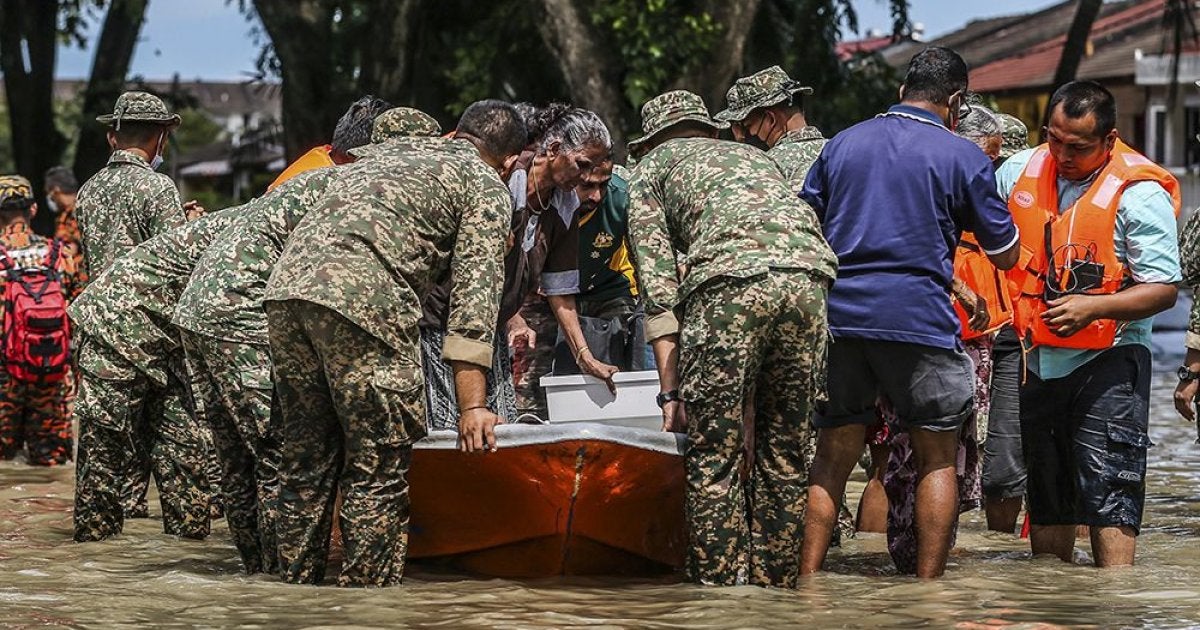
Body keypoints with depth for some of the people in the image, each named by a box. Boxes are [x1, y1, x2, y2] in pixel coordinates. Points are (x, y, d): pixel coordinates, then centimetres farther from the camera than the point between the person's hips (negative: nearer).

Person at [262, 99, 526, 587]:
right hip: (363, 299, -7)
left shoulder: (384, 161, 36)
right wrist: (471, 405, -1)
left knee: (307, 458, 16)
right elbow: (473, 294, 3)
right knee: (378, 469, 1)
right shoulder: (487, 188, 14)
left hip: (286, 288, 7)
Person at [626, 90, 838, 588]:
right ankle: (776, 583, 14)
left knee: (714, 456, 0)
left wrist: (671, 392, 12)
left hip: (730, 279, -4)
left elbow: (657, 284, 14)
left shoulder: (654, 165, 25)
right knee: (785, 452, 13)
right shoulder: (754, 155, 40)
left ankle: (718, 586, -4)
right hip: (810, 273, 5)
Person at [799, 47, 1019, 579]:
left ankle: (807, 581, 5)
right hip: (919, 317, -4)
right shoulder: (962, 157, 1)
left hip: (838, 314, 4)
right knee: (937, 459, 8)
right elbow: (1006, 255, 8)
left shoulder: (842, 145, 13)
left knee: (832, 456, 10)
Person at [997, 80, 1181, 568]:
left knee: (1109, 494, -13)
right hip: (1040, 362, 6)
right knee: (1046, 499, 13)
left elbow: (1163, 288, -12)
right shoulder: (1019, 172, 5)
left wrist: (1093, 307, -25)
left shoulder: (1139, 192, -11)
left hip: (1107, 362, -6)